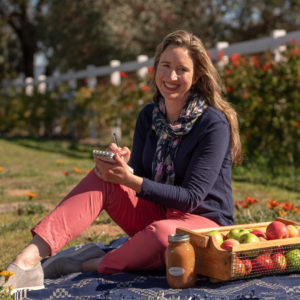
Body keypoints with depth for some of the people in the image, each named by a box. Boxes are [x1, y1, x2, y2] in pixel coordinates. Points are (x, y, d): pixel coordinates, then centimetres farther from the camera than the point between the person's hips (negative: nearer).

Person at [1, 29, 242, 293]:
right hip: (156, 215, 6)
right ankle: (29, 257, -33)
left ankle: (88, 265, -19)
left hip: (205, 223, -5)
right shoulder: (149, 117, 4)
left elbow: (192, 197, -19)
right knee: (100, 178, -17)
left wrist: (131, 181, -28)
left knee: (162, 232, -41)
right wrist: (121, 167, -20)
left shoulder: (214, 124, -15)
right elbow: (138, 179, 4)